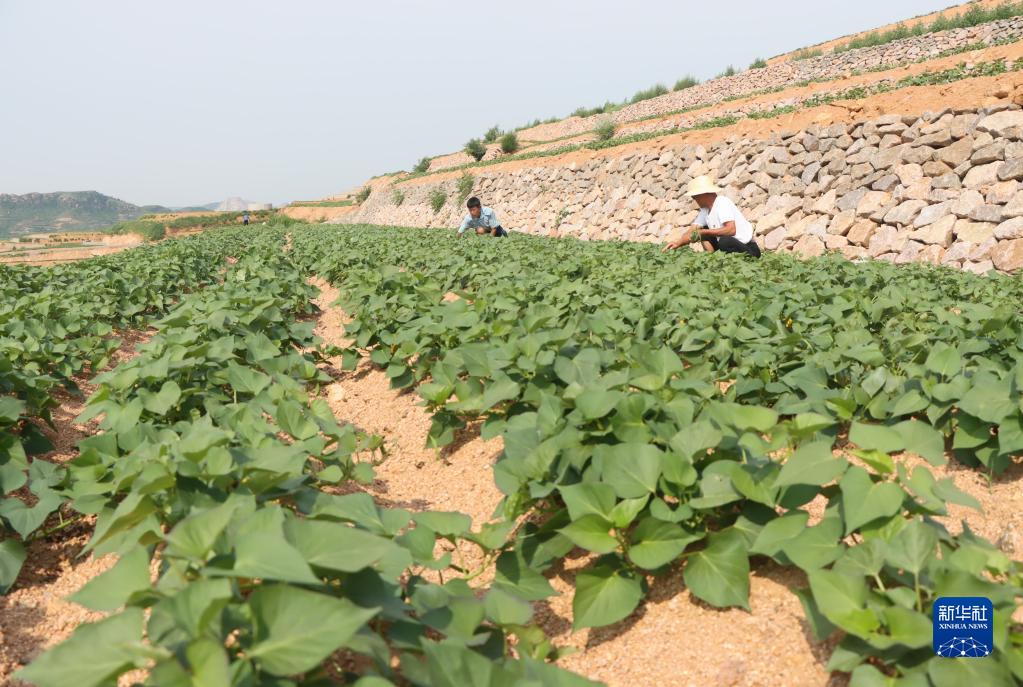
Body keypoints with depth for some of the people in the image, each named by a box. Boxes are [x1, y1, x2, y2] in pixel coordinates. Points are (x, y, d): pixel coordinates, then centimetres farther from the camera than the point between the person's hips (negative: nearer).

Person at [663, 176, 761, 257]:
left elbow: (731, 230, -30)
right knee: (704, 234, 7)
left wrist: (704, 232, -28)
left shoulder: (722, 203, -17)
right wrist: (678, 243, -17)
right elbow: (693, 232, 2)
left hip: (748, 248, -8)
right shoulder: (705, 209, 8)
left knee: (725, 242, -36)